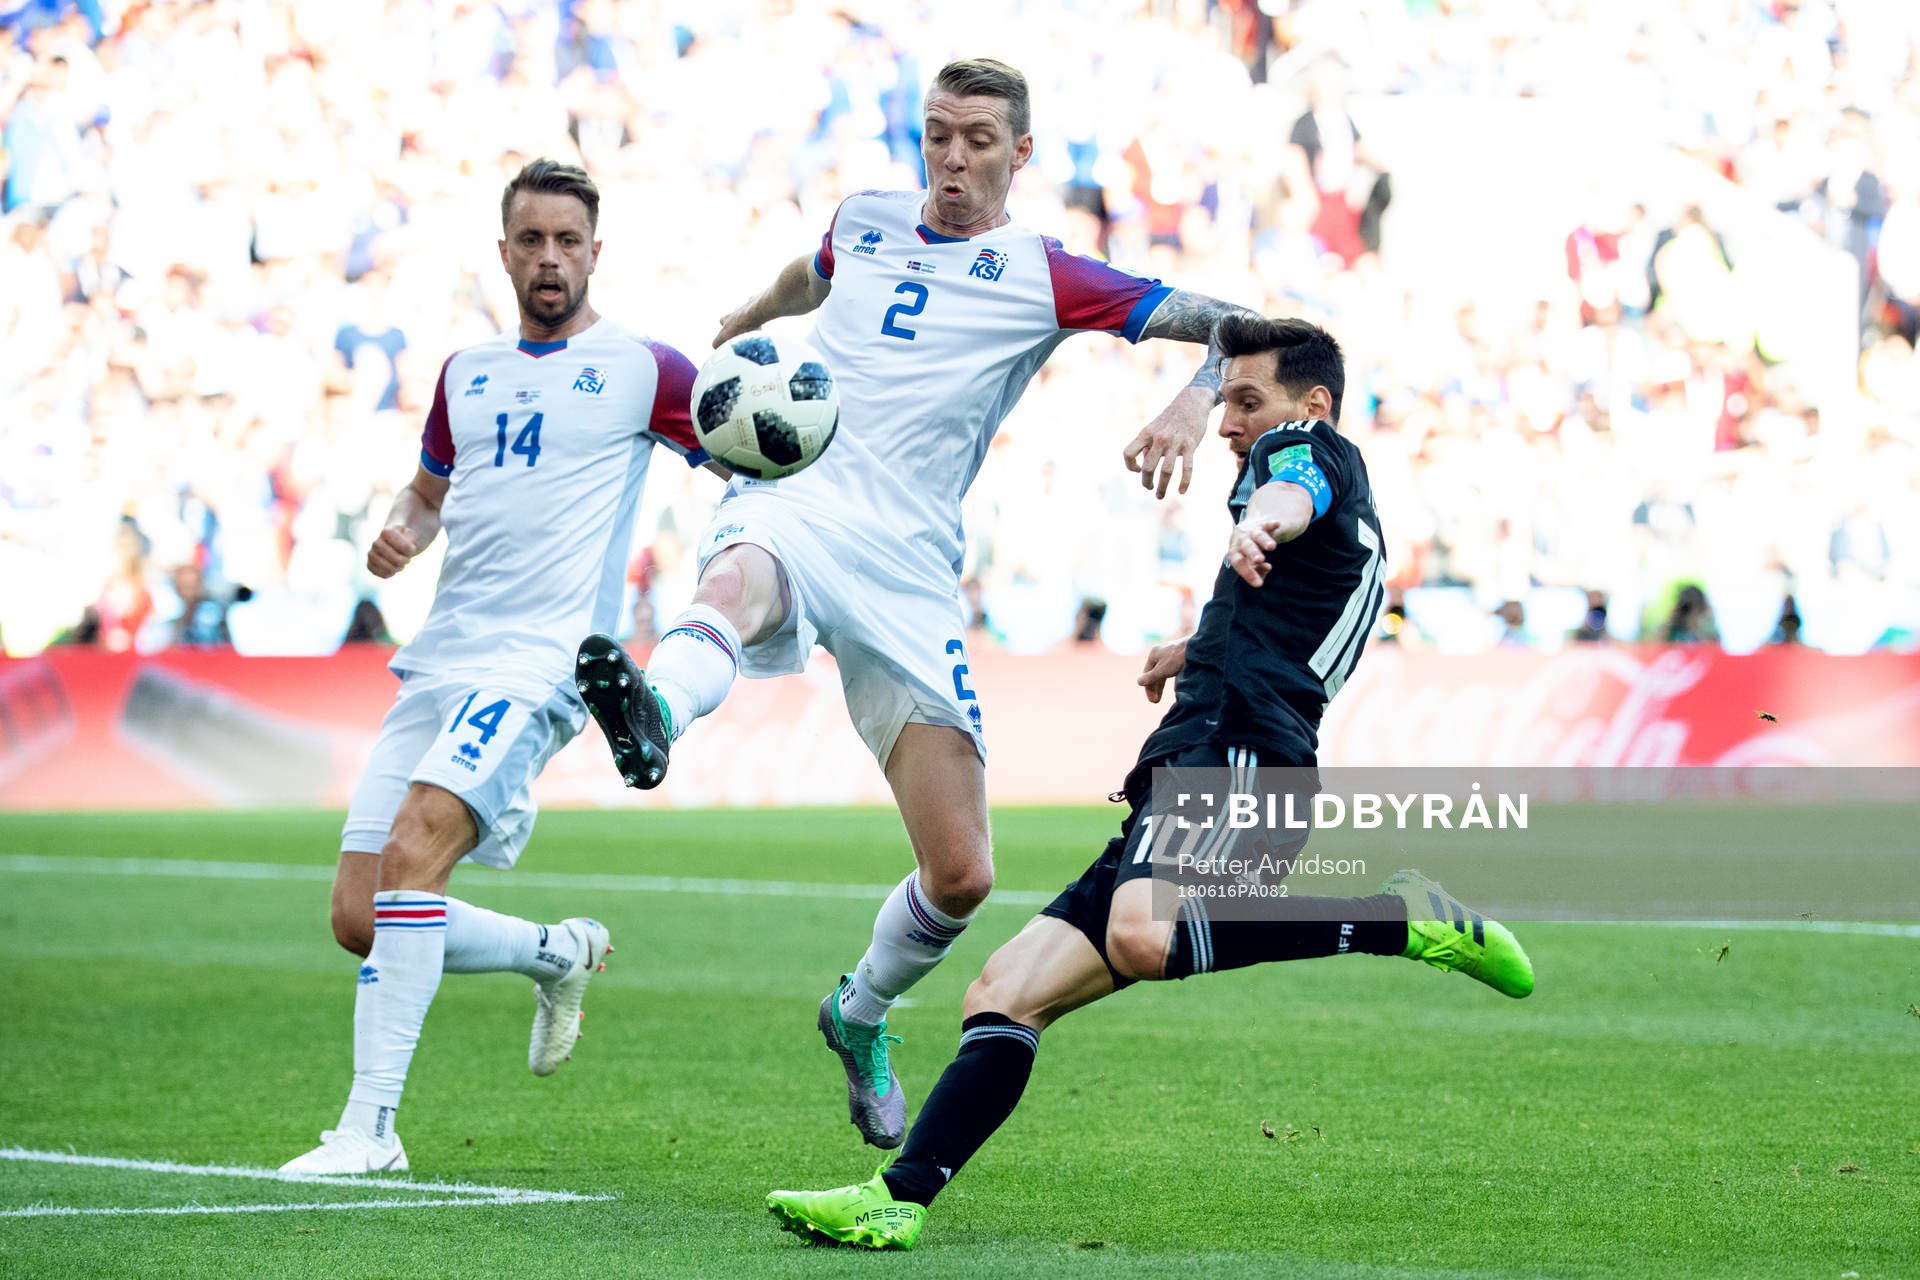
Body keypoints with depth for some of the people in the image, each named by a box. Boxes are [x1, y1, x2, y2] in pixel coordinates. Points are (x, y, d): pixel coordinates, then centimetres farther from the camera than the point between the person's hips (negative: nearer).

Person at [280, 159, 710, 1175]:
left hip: (537, 664, -7)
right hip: (436, 667, 7)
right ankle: (558, 954, 27)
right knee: (358, 921, 1)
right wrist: (400, 533, 9)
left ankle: (369, 1126, -25)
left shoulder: (641, 369, 3)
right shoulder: (465, 374, 19)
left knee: (411, 855, -28)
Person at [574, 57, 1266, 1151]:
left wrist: (1194, 403, -21)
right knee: (738, 584, -42)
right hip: (790, 507, 0)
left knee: (962, 874, -4)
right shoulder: (864, 221, 16)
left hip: (908, 567, 0)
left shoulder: (1043, 276, 5)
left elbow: (1234, 327, -2)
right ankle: (650, 716, -77)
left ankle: (862, 1014, 28)